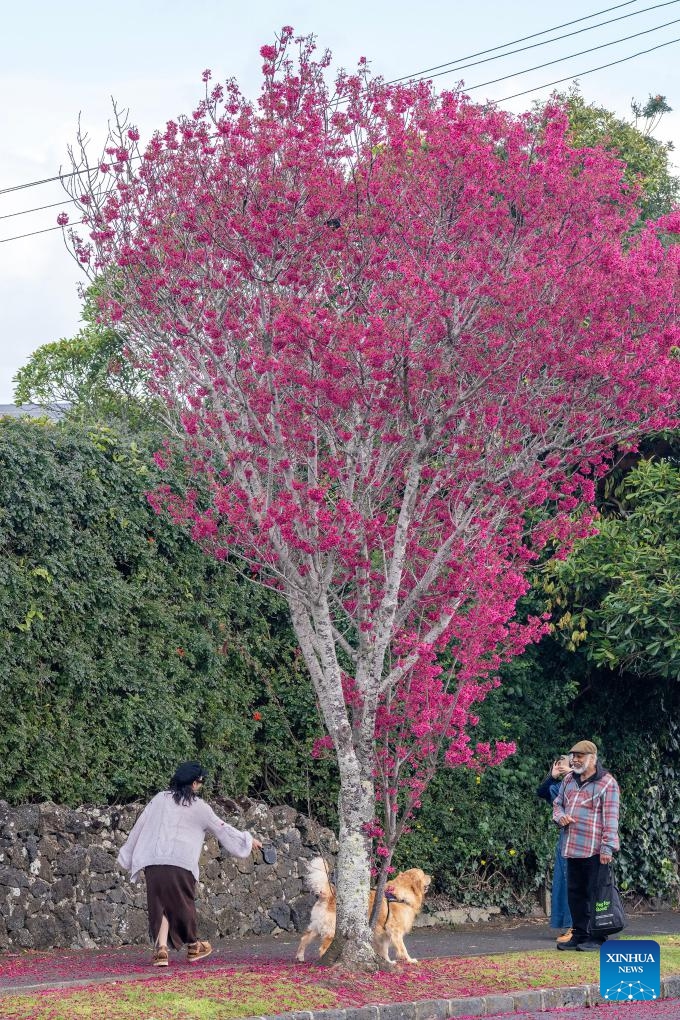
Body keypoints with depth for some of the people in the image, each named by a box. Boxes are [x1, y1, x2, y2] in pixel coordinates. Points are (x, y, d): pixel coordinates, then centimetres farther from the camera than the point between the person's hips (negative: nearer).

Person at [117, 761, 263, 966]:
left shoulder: (160, 799, 9)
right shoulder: (198, 807, 2)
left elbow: (140, 825, 12)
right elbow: (221, 828, 11)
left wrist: (128, 855, 22)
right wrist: (249, 840, 25)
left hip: (153, 862, 2)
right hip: (181, 864, -2)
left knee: (160, 904, 3)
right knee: (183, 903, 12)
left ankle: (161, 949, -11)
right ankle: (193, 946, 28)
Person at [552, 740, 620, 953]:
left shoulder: (607, 783, -7)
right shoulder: (569, 780, 14)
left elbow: (610, 818, -12)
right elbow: (557, 803, 26)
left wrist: (607, 847, -18)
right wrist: (560, 816, 2)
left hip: (595, 850, -7)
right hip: (572, 847, 7)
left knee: (594, 894, -3)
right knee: (575, 892, 11)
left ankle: (596, 937, 4)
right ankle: (579, 934, 20)